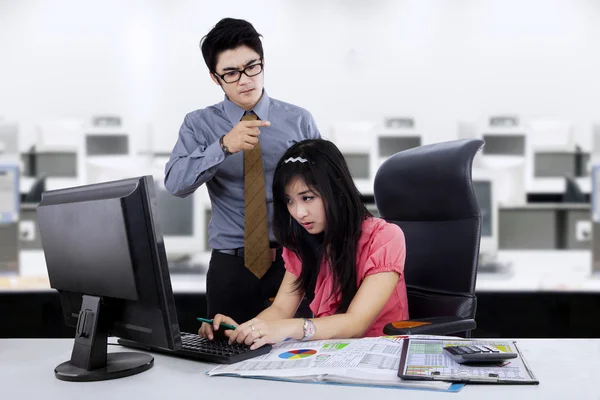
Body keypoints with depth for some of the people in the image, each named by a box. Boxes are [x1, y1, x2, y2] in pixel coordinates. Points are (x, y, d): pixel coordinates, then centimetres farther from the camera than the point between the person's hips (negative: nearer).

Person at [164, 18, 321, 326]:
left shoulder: (298, 120, 3)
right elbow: (175, 183, -11)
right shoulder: (199, 124, 2)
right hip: (230, 265, 0)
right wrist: (223, 146, -25)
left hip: (294, 259, 0)